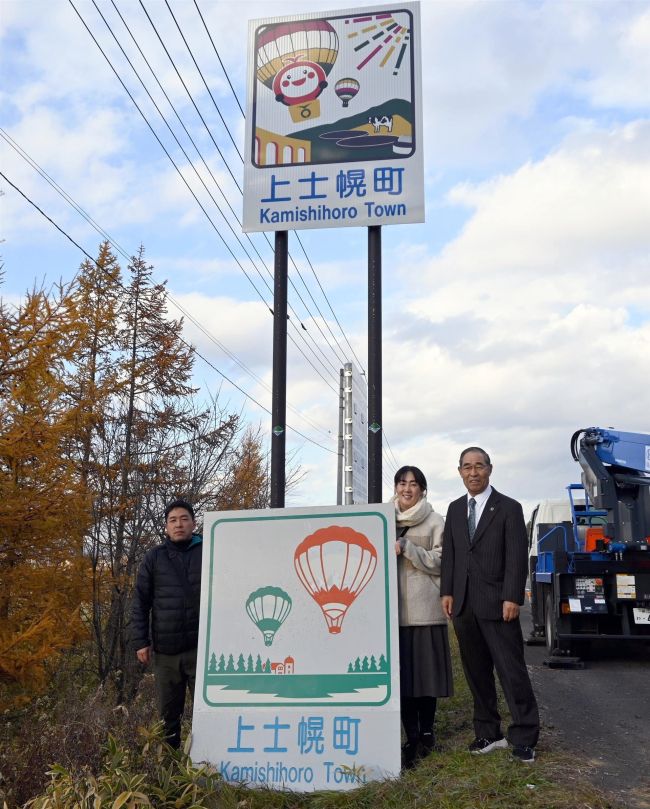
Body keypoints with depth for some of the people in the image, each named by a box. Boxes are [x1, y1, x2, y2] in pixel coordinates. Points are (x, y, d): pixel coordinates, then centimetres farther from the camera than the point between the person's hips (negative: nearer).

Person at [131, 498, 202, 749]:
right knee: (168, 714, 10)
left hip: (202, 647, -1)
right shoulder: (154, 557, 6)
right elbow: (140, 602, 7)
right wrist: (140, 641, 0)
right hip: (165, 650, 2)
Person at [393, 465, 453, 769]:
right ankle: (412, 737, 8)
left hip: (425, 609, -3)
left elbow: (439, 562, -5)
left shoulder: (435, 522, 4)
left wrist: (406, 548, -14)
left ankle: (426, 733, 16)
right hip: (394, 608, 3)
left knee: (426, 672, 2)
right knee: (401, 673, 1)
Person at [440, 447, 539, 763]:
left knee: (512, 671, -3)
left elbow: (517, 556, -7)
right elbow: (449, 553, 13)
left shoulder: (508, 508, -2)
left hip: (496, 604, -5)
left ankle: (524, 737, 7)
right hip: (463, 604, 5)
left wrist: (512, 598, -13)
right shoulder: (455, 509, 13)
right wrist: (447, 592, 5)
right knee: (476, 672, 10)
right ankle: (488, 733, 21)